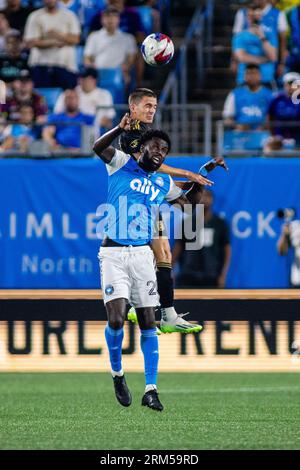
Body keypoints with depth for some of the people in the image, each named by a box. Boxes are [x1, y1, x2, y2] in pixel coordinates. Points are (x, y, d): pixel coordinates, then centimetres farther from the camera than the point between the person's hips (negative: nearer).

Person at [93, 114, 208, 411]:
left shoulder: (163, 183, 15)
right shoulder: (122, 164, 2)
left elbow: (186, 202, 32)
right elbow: (98, 148, -17)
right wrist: (121, 129, -34)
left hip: (142, 254, 4)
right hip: (113, 253, -4)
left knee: (148, 323, 0)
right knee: (116, 319, -15)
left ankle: (151, 389, 4)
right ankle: (117, 373, 11)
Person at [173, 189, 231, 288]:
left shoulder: (220, 224, 5)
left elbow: (227, 250, 6)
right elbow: (178, 247, 8)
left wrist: (223, 275, -2)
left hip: (211, 278, 0)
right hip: (187, 276, 0)